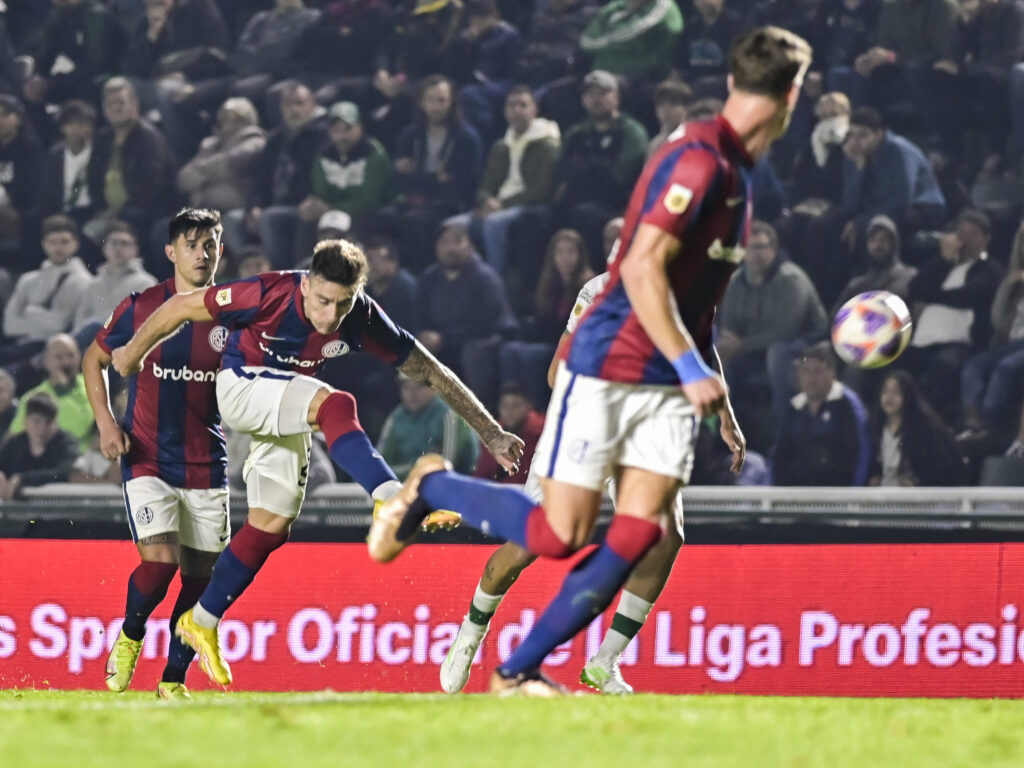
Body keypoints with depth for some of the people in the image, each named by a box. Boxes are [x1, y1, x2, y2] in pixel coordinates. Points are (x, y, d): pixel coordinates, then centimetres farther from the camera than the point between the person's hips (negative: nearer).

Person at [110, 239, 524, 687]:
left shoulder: (361, 319, -19)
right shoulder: (268, 295, -30)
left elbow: (429, 372, -10)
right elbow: (183, 306, -16)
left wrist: (489, 432, -11)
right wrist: (134, 353, -2)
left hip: (289, 415, 5)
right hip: (242, 387, -5)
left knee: (273, 526, 3)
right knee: (335, 405, -32)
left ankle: (203, 621, 17)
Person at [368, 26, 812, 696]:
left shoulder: (737, 171, 13)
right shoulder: (699, 158, -16)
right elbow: (642, 268, -25)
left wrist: (720, 404, 23)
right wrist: (692, 368, -27)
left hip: (669, 385, 8)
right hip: (606, 369, -8)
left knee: (637, 538, -6)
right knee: (558, 535, -8)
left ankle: (517, 672, 2)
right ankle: (429, 487, 17)